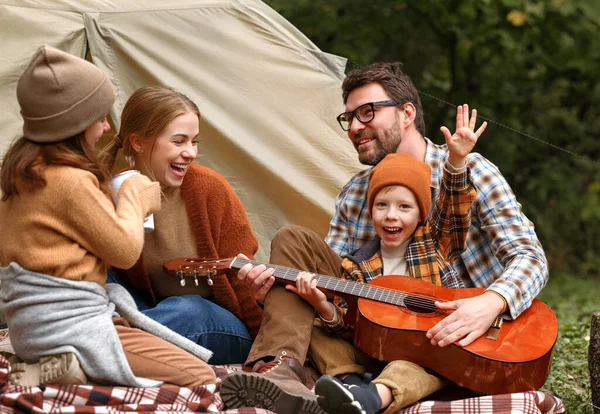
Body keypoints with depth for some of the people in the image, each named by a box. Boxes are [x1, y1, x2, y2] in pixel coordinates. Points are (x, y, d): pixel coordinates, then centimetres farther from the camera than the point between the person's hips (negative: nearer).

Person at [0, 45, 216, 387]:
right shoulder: (72, 182, -18)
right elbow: (124, 250, -11)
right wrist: (133, 196, 5)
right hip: (70, 328, -10)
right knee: (202, 378, -10)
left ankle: (54, 369, 3)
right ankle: (77, 370, -17)